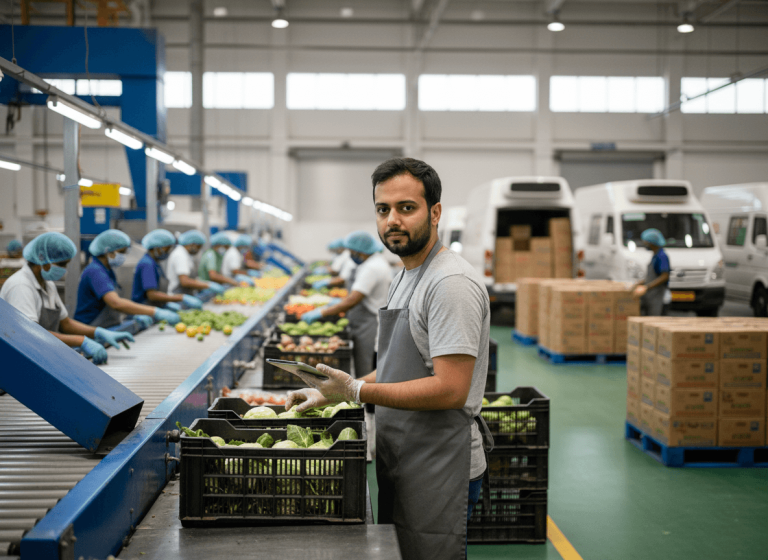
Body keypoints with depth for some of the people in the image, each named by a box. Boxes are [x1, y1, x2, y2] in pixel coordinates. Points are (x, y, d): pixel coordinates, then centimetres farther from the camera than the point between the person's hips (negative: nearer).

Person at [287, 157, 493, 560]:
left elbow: (450, 390, -25)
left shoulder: (452, 283, -19)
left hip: (438, 473, -10)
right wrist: (331, 392, 11)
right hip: (400, 465, 10)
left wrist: (357, 391, -24)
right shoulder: (405, 278, 14)